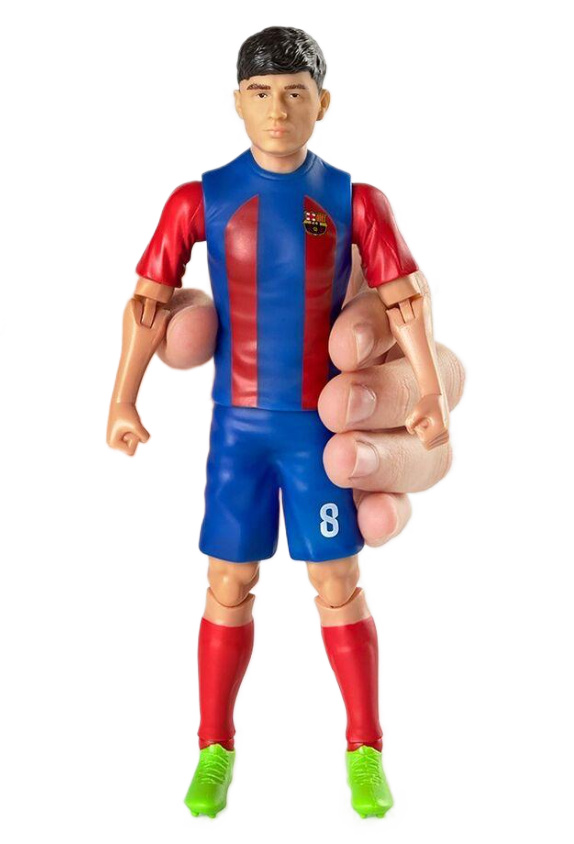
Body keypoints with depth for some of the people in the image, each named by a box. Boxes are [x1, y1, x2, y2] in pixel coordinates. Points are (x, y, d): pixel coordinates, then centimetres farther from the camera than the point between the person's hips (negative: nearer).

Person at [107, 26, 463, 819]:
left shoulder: (353, 201, -3)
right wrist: (122, 402, -3)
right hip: (237, 425, 1)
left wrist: (432, 396, -14)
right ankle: (215, 751, 20)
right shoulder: (200, 199, -3)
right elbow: (148, 299, 0)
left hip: (318, 426, 0)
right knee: (228, 585, 5)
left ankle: (366, 754, 18)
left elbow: (406, 301, -4)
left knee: (338, 586, 3)